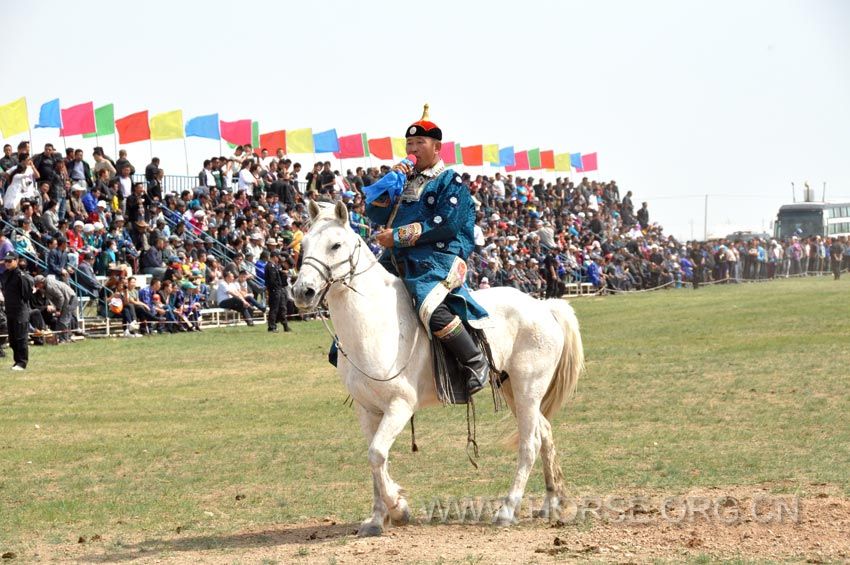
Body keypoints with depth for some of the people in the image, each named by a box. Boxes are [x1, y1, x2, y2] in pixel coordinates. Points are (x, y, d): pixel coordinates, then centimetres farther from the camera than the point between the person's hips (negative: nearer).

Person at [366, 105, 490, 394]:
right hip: (398, 260, 8)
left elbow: (446, 225, -13)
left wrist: (399, 236, -14)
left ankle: (476, 363, -21)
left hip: (437, 259, -8)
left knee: (430, 307, -34)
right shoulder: (406, 180, 23)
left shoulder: (450, 182, 1)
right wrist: (391, 181, 2)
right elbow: (375, 214, 17)